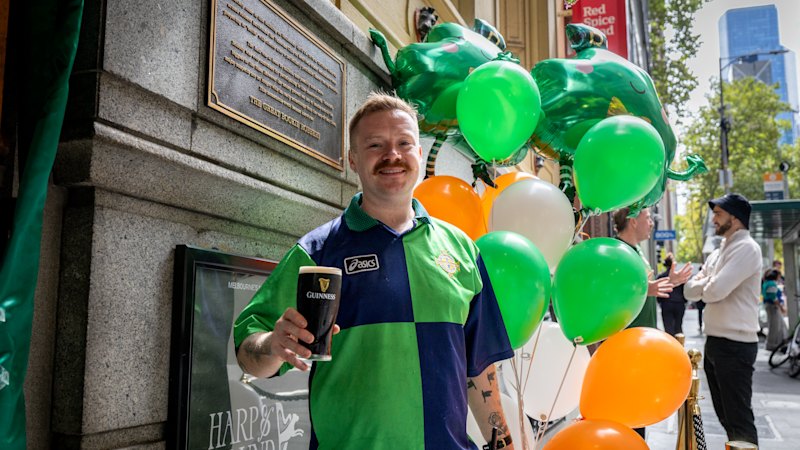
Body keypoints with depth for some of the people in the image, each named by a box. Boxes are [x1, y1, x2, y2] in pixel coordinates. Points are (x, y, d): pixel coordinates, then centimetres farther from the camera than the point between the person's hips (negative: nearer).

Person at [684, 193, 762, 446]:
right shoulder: (716, 254, 16)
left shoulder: (746, 248, -13)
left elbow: (715, 290, -22)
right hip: (715, 342, 9)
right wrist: (708, 283, -9)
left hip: (734, 345, -9)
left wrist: (704, 285, 0)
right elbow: (690, 291, 11)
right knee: (725, 415, 18)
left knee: (739, 418, -4)